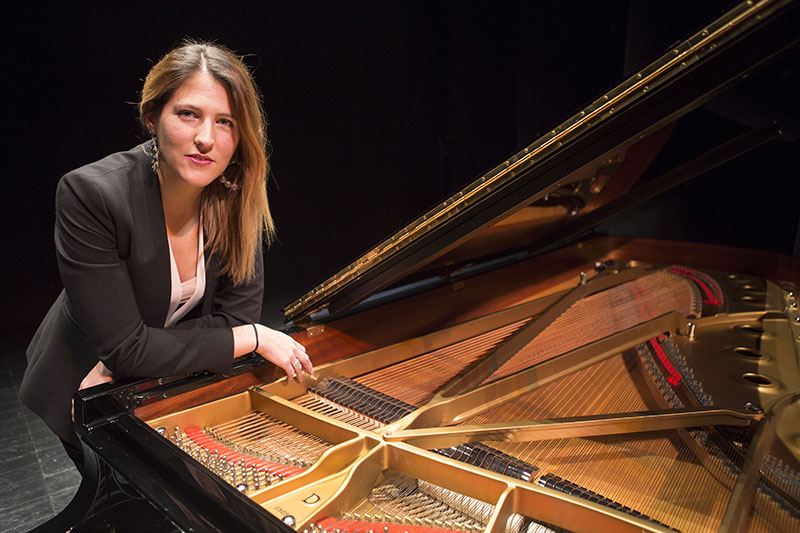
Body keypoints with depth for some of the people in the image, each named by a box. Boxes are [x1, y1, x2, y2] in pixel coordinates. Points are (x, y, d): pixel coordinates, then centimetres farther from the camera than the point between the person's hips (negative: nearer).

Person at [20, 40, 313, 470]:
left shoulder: (239, 195, -17)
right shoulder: (90, 195, -29)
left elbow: (237, 314, -15)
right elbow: (124, 348, -27)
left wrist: (119, 366, -22)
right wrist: (255, 338, -27)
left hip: (177, 377, 3)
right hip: (91, 401, -3)